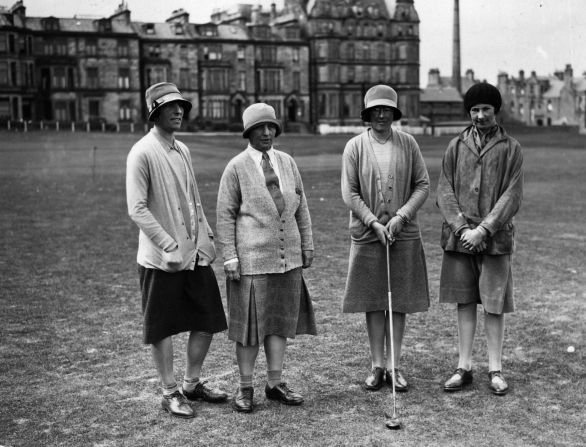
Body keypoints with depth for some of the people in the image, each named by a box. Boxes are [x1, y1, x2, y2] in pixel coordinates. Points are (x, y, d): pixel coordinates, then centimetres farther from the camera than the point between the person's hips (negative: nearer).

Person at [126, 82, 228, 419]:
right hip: (162, 258, -7)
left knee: (208, 321, 12)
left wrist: (207, 236, 9)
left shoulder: (182, 150, 12)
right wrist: (169, 246, -19)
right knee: (163, 328, 4)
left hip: (196, 253, 7)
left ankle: (193, 383, 29)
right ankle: (171, 393, 19)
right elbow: (137, 209, -16)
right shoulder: (143, 153, -11)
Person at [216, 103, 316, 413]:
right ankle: (245, 389, 14)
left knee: (281, 320, 9)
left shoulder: (287, 162, 9)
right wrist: (229, 258, -10)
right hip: (252, 257, -5)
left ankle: (275, 384, 21)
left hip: (287, 257, 5)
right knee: (250, 323, 2)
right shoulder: (236, 167, -4)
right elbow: (225, 215, -5)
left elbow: (301, 207, 14)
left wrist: (307, 245, 11)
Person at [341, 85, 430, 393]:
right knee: (373, 302, 5)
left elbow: (423, 185, 2)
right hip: (367, 235, -1)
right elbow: (349, 193, -3)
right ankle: (377, 365, 16)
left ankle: (394, 366, 14)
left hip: (404, 235, 1)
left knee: (399, 302, 5)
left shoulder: (407, 144, 3)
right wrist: (374, 223, -12)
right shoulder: (355, 146, -1)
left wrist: (401, 216, -10)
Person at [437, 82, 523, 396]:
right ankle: (464, 367, 16)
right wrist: (462, 228, -11)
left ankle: (495, 369, 13)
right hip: (459, 237, 2)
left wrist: (483, 230, -15)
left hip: (495, 238, -2)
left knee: (494, 304, 3)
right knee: (464, 301, 8)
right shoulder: (456, 146, 8)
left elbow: (512, 196, -6)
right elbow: (444, 191, 2)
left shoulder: (510, 148, 1)